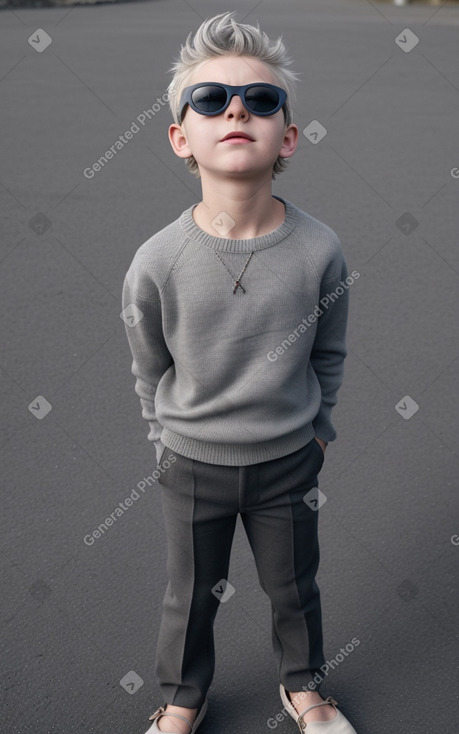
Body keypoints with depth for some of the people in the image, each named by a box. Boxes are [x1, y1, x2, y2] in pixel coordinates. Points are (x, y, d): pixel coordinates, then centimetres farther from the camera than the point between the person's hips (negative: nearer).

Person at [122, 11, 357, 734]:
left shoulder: (318, 249, -18)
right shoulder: (156, 262, -21)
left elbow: (329, 355, 0)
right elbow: (150, 369, -3)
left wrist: (313, 427, 7)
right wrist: (171, 438, 6)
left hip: (289, 462, 1)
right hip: (193, 465, 0)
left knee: (294, 585, 23)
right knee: (191, 593, 21)